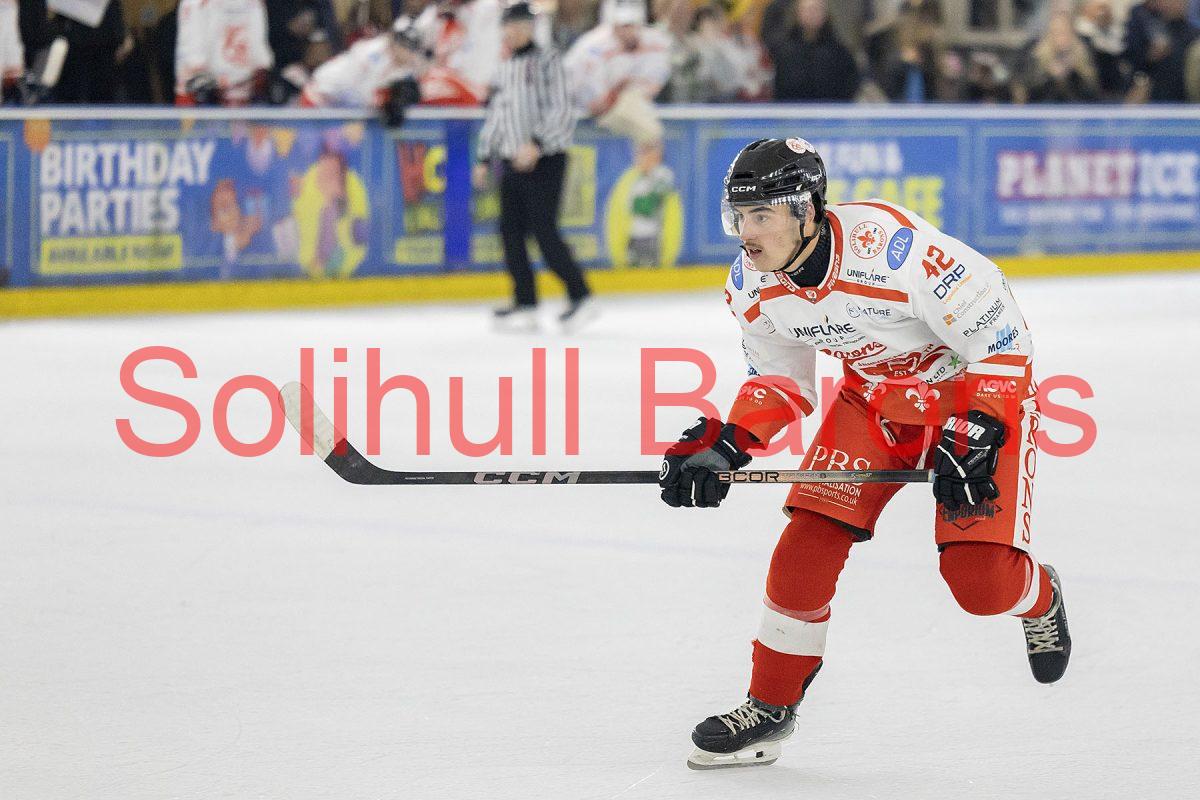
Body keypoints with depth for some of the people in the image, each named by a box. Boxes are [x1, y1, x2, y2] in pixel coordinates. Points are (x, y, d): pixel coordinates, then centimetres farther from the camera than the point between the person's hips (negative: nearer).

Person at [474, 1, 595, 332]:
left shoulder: (546, 62, -6)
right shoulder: (504, 69, 17)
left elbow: (560, 112, -15)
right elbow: (495, 116, 23)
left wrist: (536, 144, -25)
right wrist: (484, 159, 18)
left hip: (545, 160, -8)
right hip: (512, 163, 8)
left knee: (544, 231, -11)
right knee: (510, 230, 2)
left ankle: (581, 298, -2)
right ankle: (525, 305, 6)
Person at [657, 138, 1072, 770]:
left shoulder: (893, 245, -35)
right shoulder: (752, 286, -12)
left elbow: (999, 336, -26)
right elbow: (780, 381, 4)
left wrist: (975, 437, -30)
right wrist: (723, 444, -12)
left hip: (974, 391, -6)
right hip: (873, 397, 6)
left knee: (979, 581, -14)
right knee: (808, 544, -9)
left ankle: (1038, 599, 24)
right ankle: (769, 708, 8)